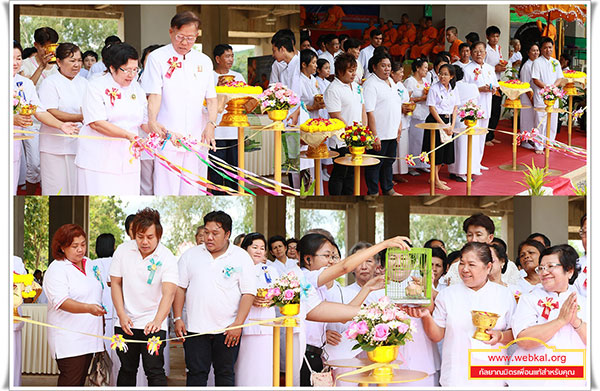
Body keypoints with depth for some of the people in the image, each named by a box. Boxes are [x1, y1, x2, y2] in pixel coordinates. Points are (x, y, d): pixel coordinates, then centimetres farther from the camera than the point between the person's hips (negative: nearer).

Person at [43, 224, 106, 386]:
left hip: (88, 335, 8)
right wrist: (89, 308, -38)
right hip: (68, 339, -7)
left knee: (80, 380, 7)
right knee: (70, 383, -13)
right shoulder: (56, 270, -11)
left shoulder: (88, 264, 14)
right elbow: (61, 301, -24)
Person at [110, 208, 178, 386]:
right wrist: (122, 315, -7)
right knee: (127, 370, 12)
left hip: (153, 325, -3)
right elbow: (115, 283, 4)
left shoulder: (167, 258, -12)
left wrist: (157, 321, -38)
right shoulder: (123, 251, -1)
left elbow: (168, 293, -22)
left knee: (155, 371, -11)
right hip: (126, 323, 3)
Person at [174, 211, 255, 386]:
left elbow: (248, 293, -3)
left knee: (225, 374, 5)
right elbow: (180, 288, 9)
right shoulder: (190, 255, 7)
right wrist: (178, 318, 0)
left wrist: (238, 324, -11)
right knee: (196, 373, 2)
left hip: (228, 330, -1)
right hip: (195, 329, 1)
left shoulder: (241, 257, 0)